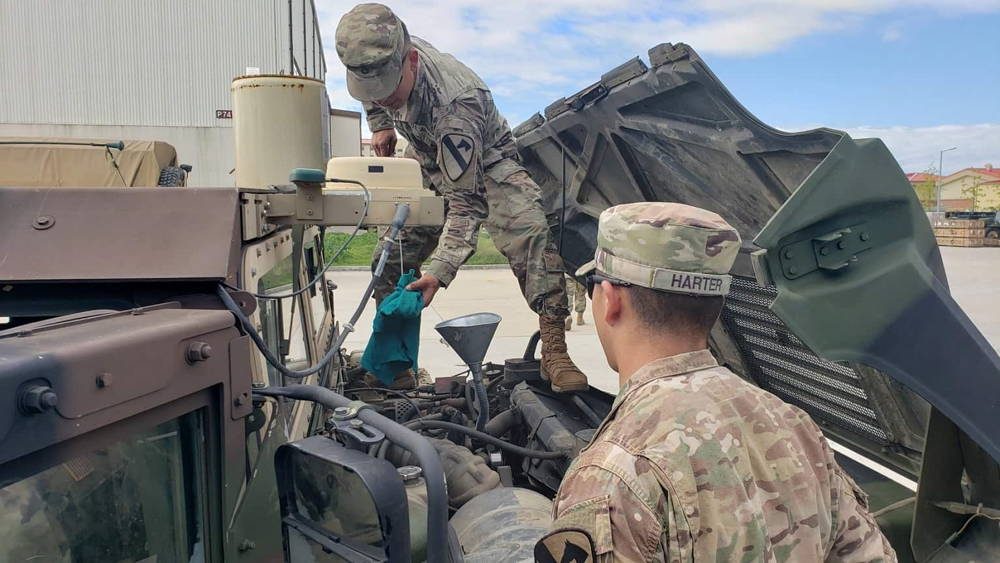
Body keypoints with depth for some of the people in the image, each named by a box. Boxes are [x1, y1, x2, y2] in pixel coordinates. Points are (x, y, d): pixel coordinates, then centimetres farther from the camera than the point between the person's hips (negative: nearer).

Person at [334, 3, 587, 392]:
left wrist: (440, 271, -45)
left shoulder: (453, 105, -41)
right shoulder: (380, 58, -20)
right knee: (389, 258, -1)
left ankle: (554, 353, -26)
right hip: (427, 162, 6)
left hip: (485, 164, -6)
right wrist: (379, 124, 1)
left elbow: (465, 204, -40)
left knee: (534, 238, -30)